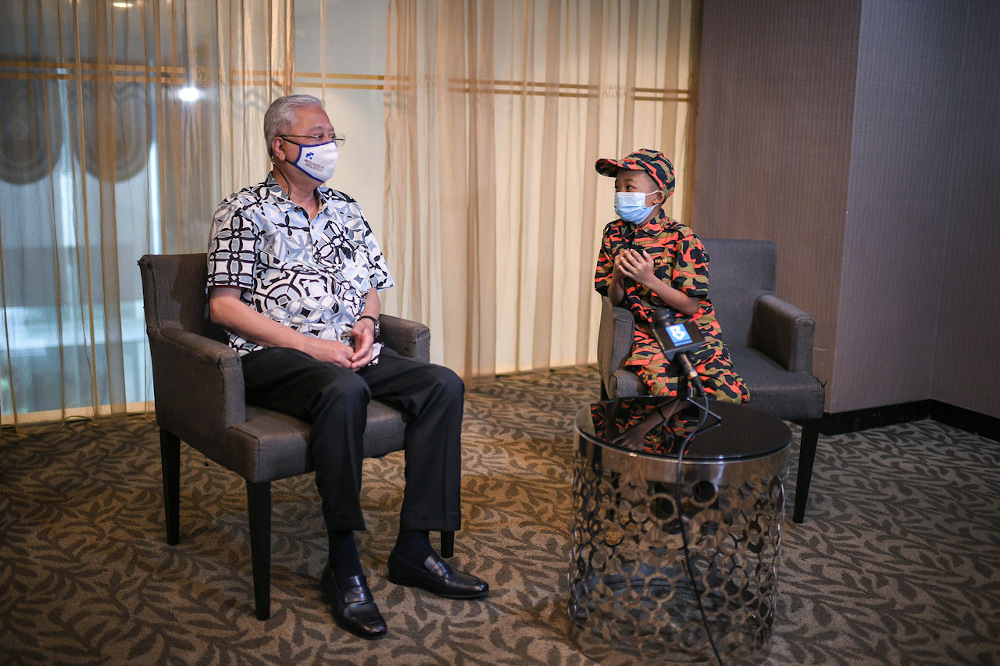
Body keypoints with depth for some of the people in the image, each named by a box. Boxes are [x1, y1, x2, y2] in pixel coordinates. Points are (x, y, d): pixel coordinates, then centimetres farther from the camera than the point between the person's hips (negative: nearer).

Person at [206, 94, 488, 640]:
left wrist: (366, 323, -1)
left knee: (443, 385, -18)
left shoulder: (344, 209, 19)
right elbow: (225, 305, -9)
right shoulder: (245, 211, -1)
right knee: (344, 391, -39)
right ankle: (343, 564, -28)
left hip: (346, 350, 6)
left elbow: (371, 285, 24)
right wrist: (308, 345, -16)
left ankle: (413, 549, -16)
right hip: (272, 355, -6)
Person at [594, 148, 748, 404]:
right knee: (664, 389, -33)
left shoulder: (681, 238, -7)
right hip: (647, 333, 1)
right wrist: (618, 278, -14)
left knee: (731, 393, -25)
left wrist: (648, 279, -21)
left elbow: (692, 306, -10)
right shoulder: (614, 234, 6)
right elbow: (615, 300, 9)